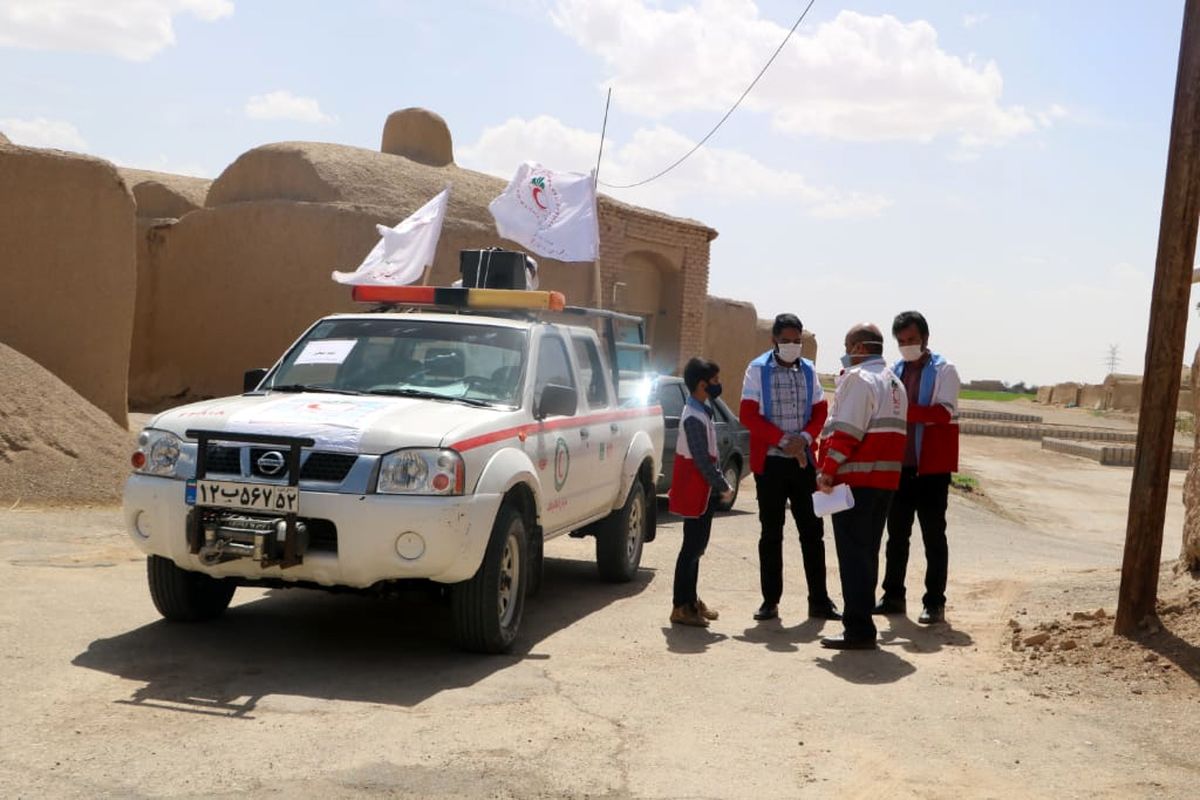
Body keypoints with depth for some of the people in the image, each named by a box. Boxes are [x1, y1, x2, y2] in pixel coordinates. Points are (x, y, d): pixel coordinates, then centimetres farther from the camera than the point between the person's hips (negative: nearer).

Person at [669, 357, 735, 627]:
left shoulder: (701, 413, 13)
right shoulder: (695, 418, -19)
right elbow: (702, 460, -22)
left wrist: (721, 484, 15)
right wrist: (724, 487, -14)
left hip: (701, 492, 10)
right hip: (694, 493, -10)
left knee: (696, 546, 15)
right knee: (692, 547, -6)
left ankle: (690, 601, 24)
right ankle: (681, 607, -1)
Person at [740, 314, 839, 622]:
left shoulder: (808, 370, 8)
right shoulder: (758, 370, -3)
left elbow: (820, 411, 9)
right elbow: (748, 414, -8)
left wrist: (804, 437, -9)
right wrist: (783, 440, -15)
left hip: (803, 460, 3)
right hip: (770, 461, -3)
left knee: (813, 530, 4)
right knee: (771, 533, 4)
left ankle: (819, 600, 11)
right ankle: (770, 600, 11)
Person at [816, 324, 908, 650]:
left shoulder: (858, 378, -10)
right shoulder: (895, 383, 19)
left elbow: (848, 430, -18)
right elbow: (887, 430, 17)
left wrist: (828, 470, -16)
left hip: (857, 478, -9)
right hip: (886, 478, 9)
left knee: (853, 553, -5)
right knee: (868, 551, 15)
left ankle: (858, 630, -4)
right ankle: (861, 621, 22)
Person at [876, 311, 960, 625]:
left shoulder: (943, 370, -5)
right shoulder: (894, 371, 12)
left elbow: (944, 413, -18)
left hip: (931, 466, -5)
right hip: (899, 465, 5)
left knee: (933, 536, 2)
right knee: (897, 534, 11)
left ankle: (934, 602, 7)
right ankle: (893, 596, 21)